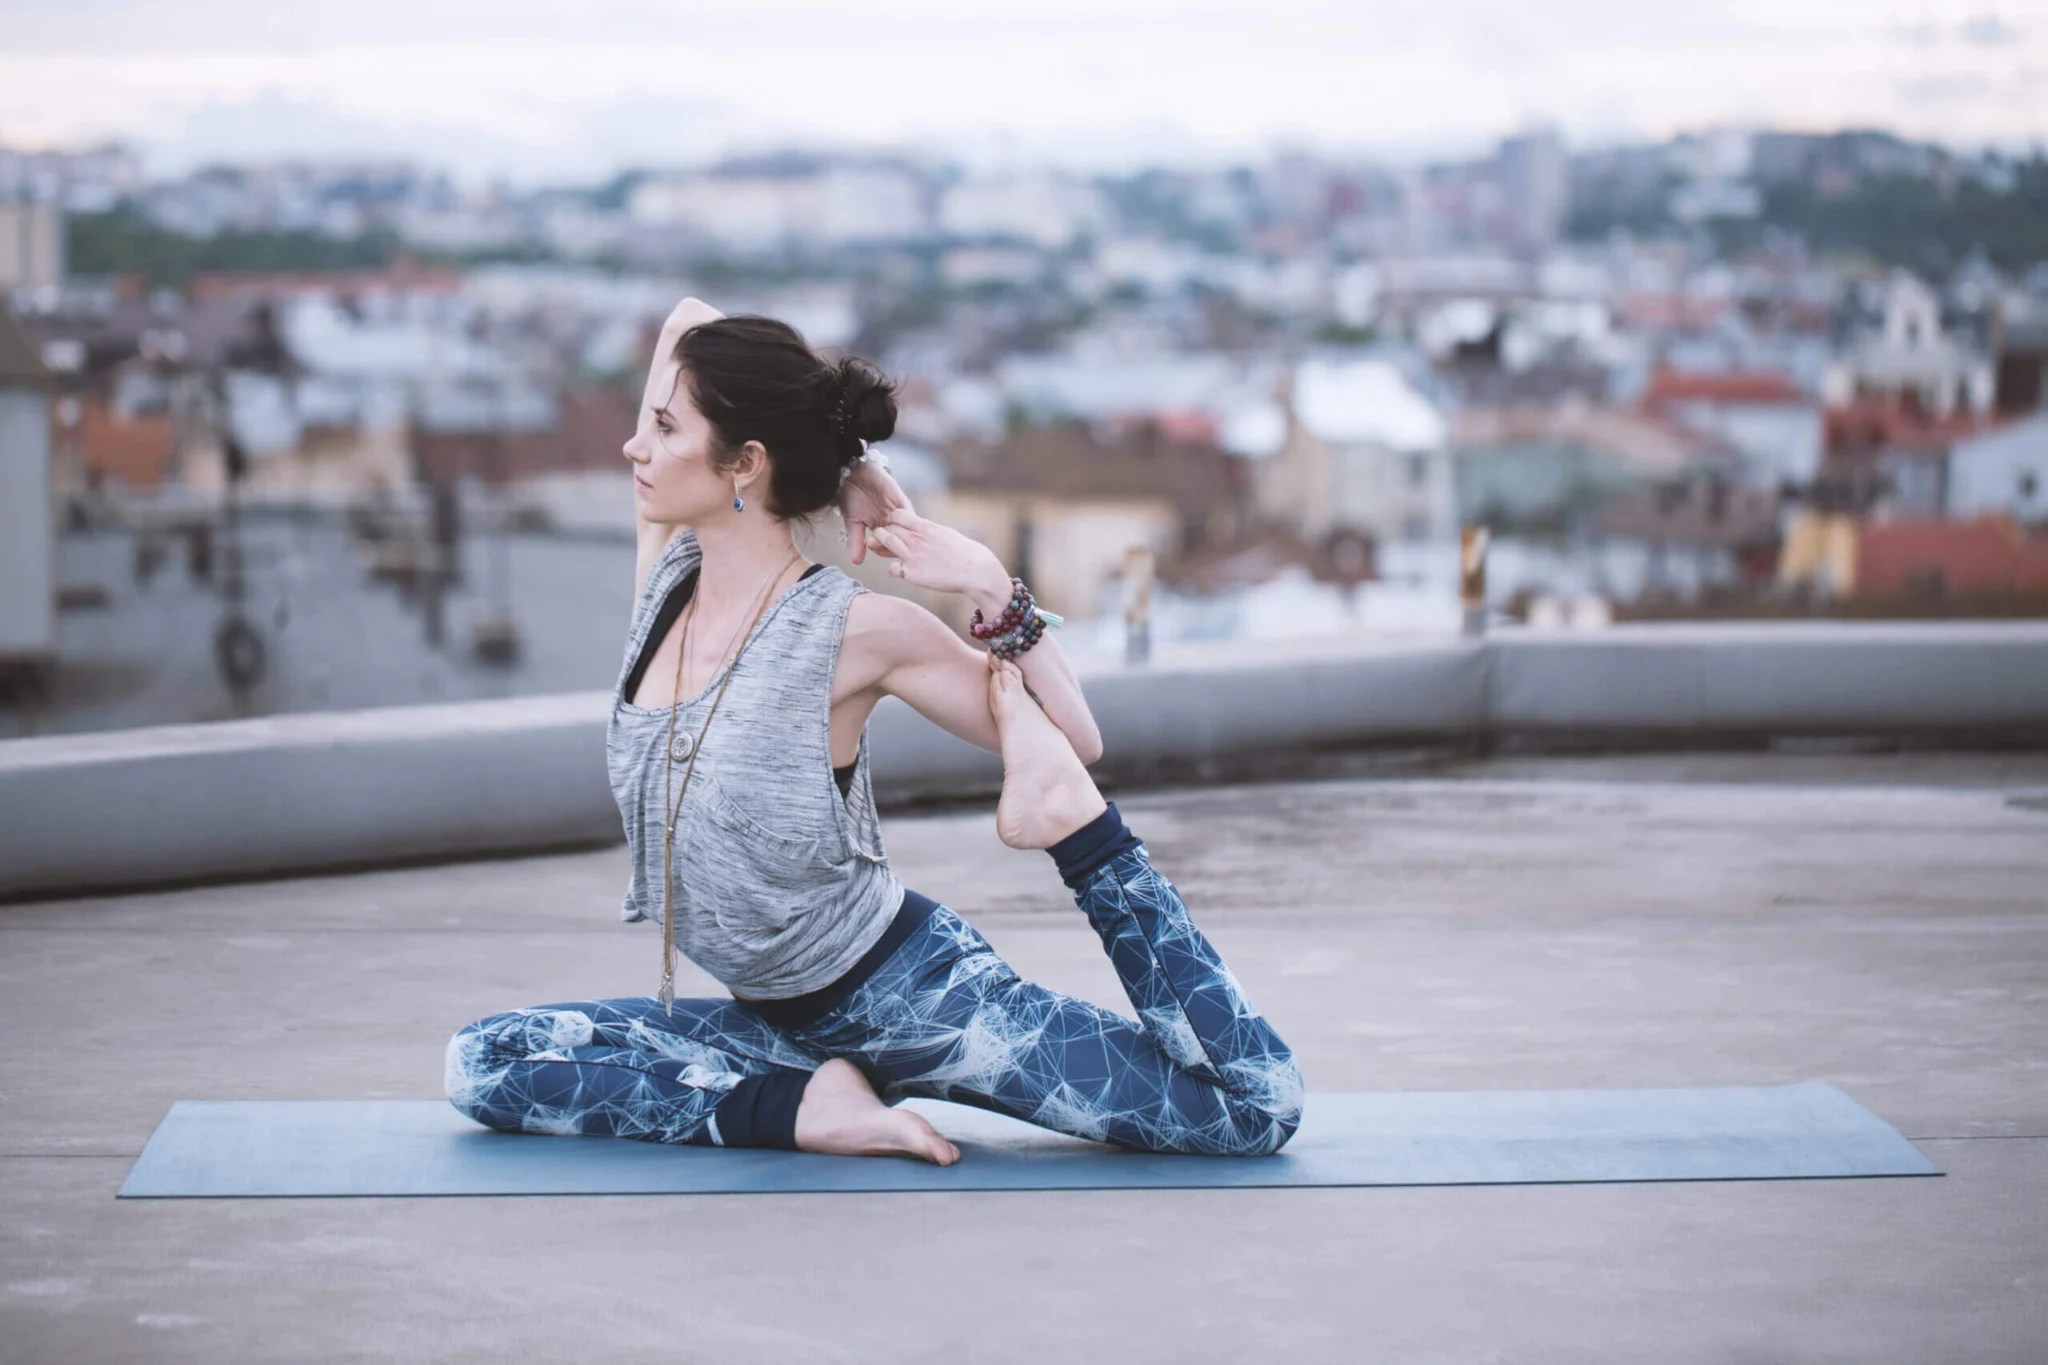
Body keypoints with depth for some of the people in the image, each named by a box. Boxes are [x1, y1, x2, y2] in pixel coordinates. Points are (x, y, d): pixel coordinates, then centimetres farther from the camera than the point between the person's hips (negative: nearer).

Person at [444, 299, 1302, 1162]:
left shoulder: (857, 630, -17)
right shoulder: (668, 576, -1)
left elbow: (1072, 746, -9)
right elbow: (688, 320, 4)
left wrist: (992, 591, -22)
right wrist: (842, 471, -1)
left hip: (914, 995, -7)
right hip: (782, 1022, 7)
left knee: (1257, 1109, -17)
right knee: (481, 1065, -8)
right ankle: (804, 1105, -11)